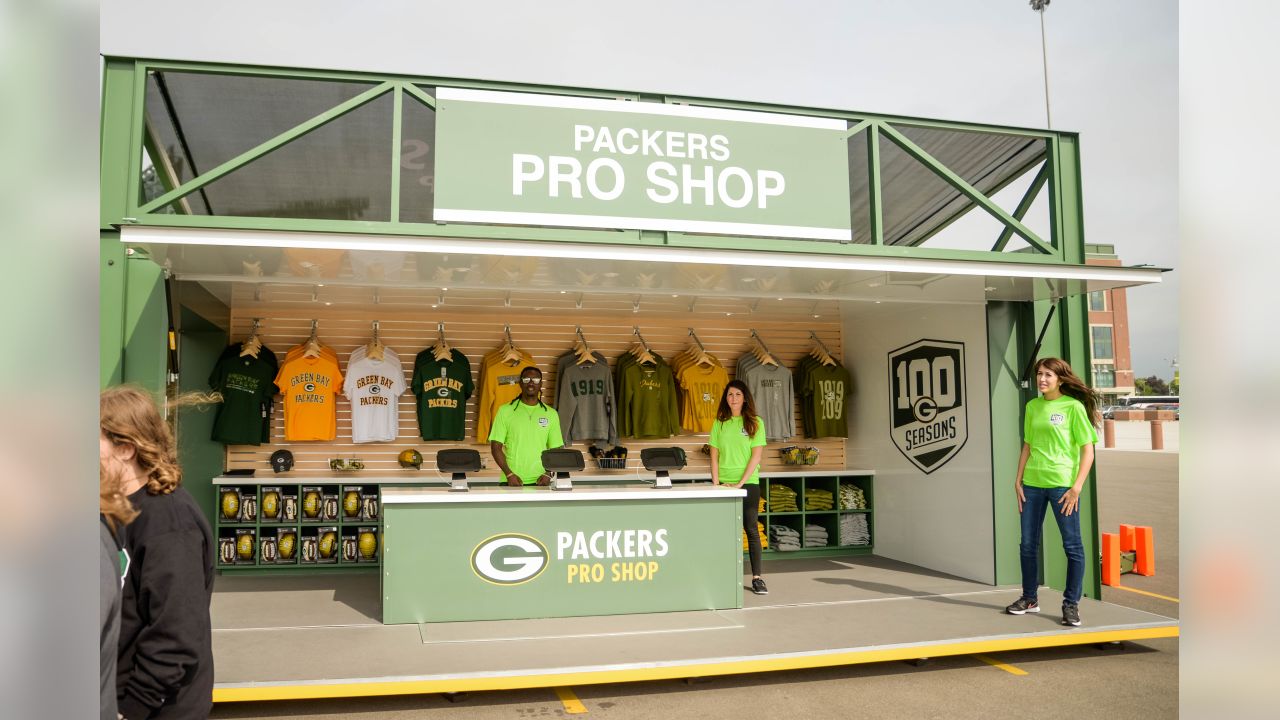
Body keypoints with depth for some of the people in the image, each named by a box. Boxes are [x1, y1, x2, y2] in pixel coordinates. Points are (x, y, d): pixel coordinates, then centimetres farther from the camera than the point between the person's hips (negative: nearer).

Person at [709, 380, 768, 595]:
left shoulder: (755, 423, 1)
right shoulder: (719, 423, 8)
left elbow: (756, 456, -5)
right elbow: (714, 456, 7)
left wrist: (740, 483, -11)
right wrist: (716, 483, -4)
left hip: (749, 483, -2)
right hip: (724, 484, 2)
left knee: (751, 529, -1)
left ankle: (756, 577, 2)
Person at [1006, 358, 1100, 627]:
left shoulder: (1073, 407, -5)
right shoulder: (1032, 406, 10)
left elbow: (1088, 451, -6)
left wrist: (1076, 487, -14)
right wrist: (1018, 481, 8)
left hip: (1062, 484, -5)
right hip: (1032, 483, 5)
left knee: (1072, 545, 1)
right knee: (1028, 544, 10)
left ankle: (1071, 603, 13)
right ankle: (1029, 599, 25)